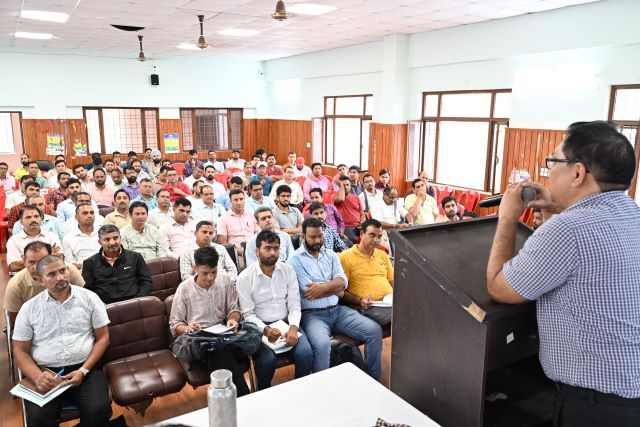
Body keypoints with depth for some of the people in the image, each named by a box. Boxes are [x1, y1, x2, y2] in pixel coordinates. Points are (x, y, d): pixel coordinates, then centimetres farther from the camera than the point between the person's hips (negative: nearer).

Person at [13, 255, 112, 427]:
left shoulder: (89, 298, 3)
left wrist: (83, 371, -10)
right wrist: (37, 376, -13)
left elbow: (102, 338, 4)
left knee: (99, 411, -25)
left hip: (85, 368, 0)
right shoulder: (29, 308, 6)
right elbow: (20, 351, 7)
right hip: (45, 372, 1)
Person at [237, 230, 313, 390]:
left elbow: (294, 306, 3)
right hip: (260, 327, -2)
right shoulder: (245, 277, -4)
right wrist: (265, 329, -21)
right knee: (268, 359, -30)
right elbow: (248, 314, -5)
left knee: (306, 353, -24)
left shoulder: (288, 271, 4)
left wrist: (293, 327, -16)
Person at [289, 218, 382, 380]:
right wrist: (335, 289, 1)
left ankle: (373, 379, 6)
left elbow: (342, 281, 1)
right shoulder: (295, 259, -2)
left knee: (374, 330, -10)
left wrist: (323, 287, -17)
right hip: (312, 314, -5)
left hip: (337, 310, 6)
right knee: (322, 344, -36)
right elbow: (309, 292, -11)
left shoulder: (331, 255, 15)